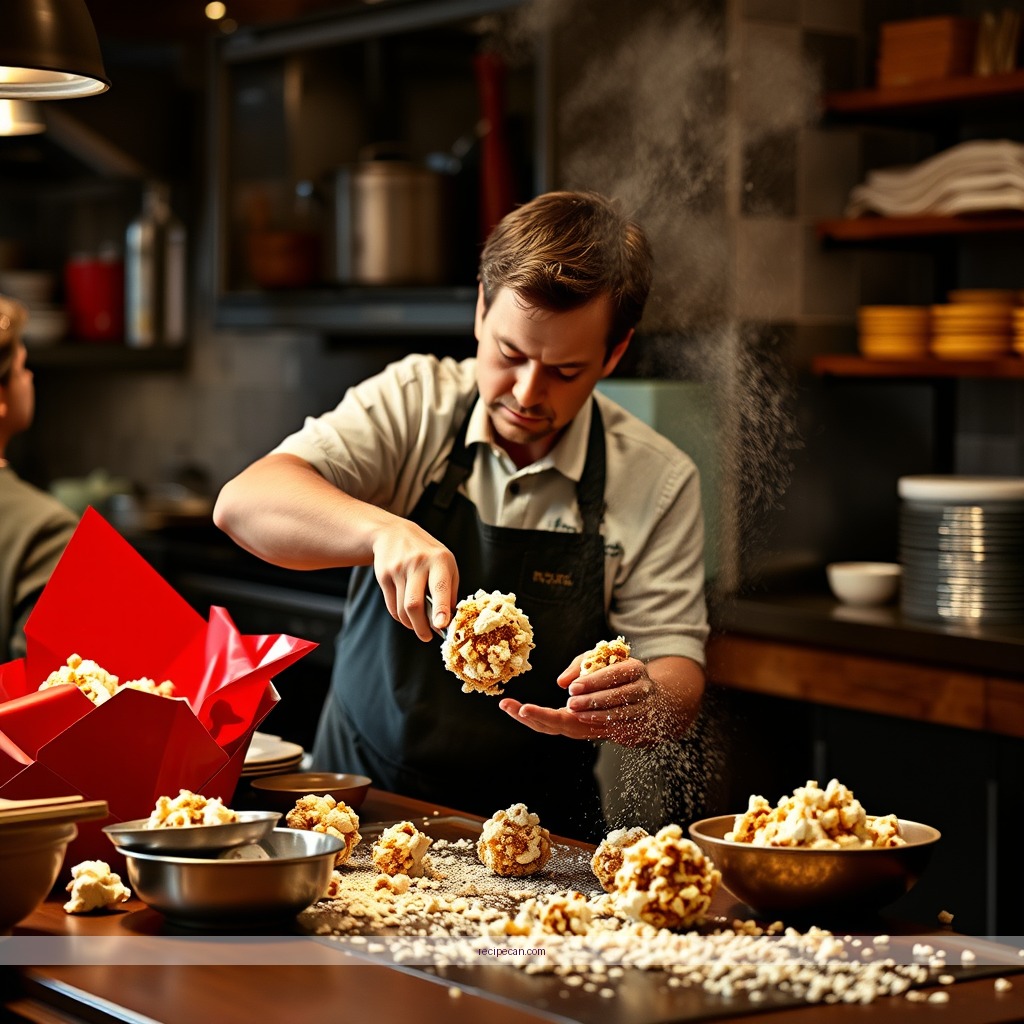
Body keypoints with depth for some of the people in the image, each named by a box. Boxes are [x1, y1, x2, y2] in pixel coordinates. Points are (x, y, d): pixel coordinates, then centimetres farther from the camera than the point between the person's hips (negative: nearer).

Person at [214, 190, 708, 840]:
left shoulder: (659, 482, -4)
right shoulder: (412, 402, -3)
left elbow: (677, 683, -5)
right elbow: (243, 504, -16)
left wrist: (640, 703, -29)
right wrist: (383, 530, -35)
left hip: (536, 835, 3)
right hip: (355, 803, -3)